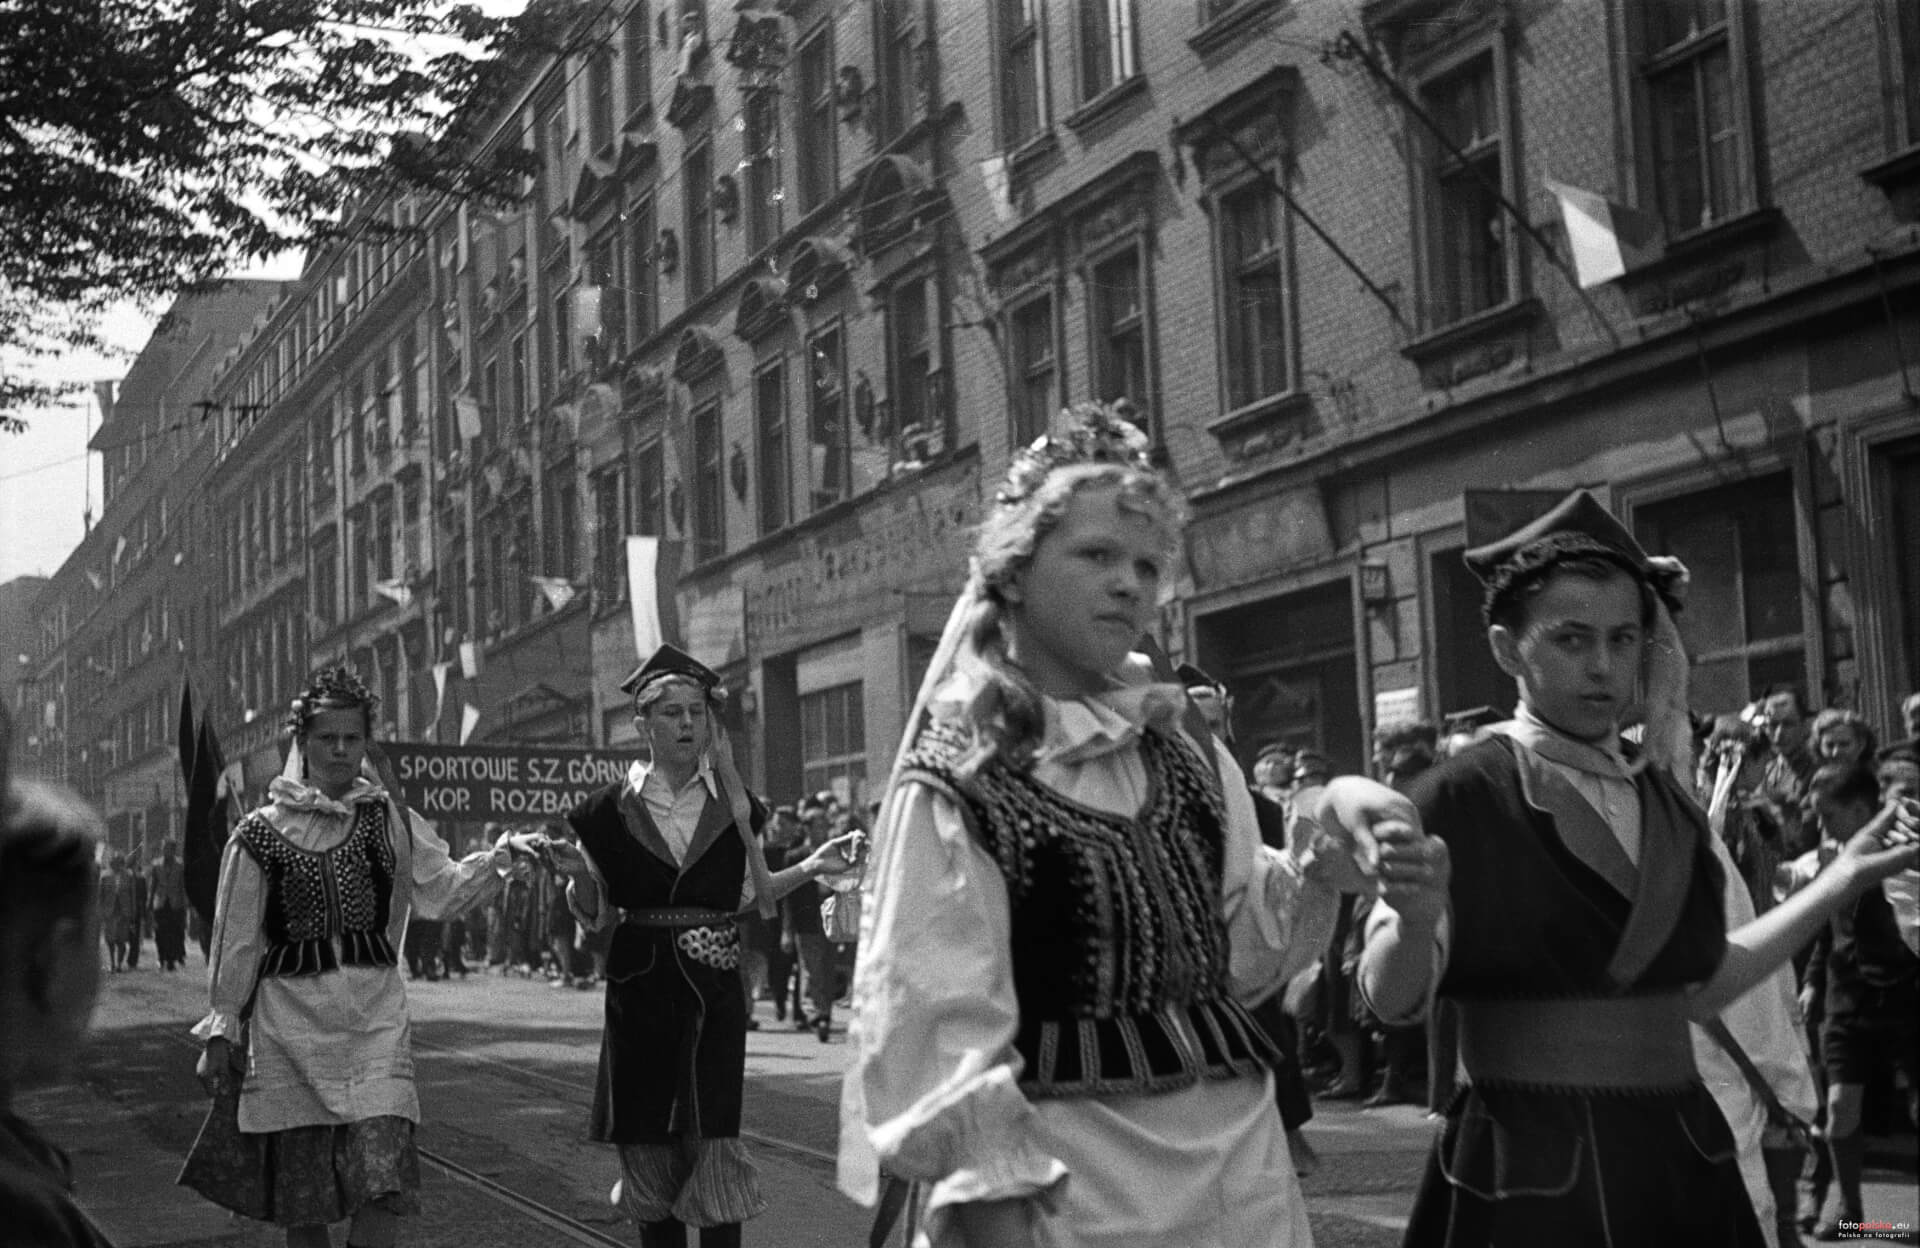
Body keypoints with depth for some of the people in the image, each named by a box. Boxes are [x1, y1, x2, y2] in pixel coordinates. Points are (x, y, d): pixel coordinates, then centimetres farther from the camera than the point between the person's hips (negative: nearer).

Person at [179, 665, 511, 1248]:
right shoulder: (262, 833, 2)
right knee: (303, 1193, 5)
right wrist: (220, 1030, 6)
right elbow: (236, 939, 6)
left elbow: (440, 889, 3)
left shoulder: (388, 819, 8)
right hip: (291, 1011, -1)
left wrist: (496, 861, -14)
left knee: (385, 1177, -10)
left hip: (375, 1010, 1)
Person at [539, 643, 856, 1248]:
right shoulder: (612, 809, 2)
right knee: (649, 1150, 4)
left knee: (715, 1140, -7)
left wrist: (809, 867, 1)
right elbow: (595, 913, 7)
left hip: (714, 990, 0)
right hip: (640, 989, 0)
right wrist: (577, 874, -13)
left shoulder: (733, 804, 6)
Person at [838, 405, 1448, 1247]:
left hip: (1237, 1163, 6)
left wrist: (1319, 868, -7)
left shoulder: (1192, 764, 7)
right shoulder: (954, 788, -10)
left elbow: (1240, 959, 9)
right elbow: (949, 1047, -13)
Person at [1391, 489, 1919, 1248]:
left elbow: (1701, 987, 11)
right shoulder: (1461, 797, -12)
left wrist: (1842, 881, 12)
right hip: (1530, 1168, -5)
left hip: (1679, 1157, 6)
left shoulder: (1662, 795, 6)